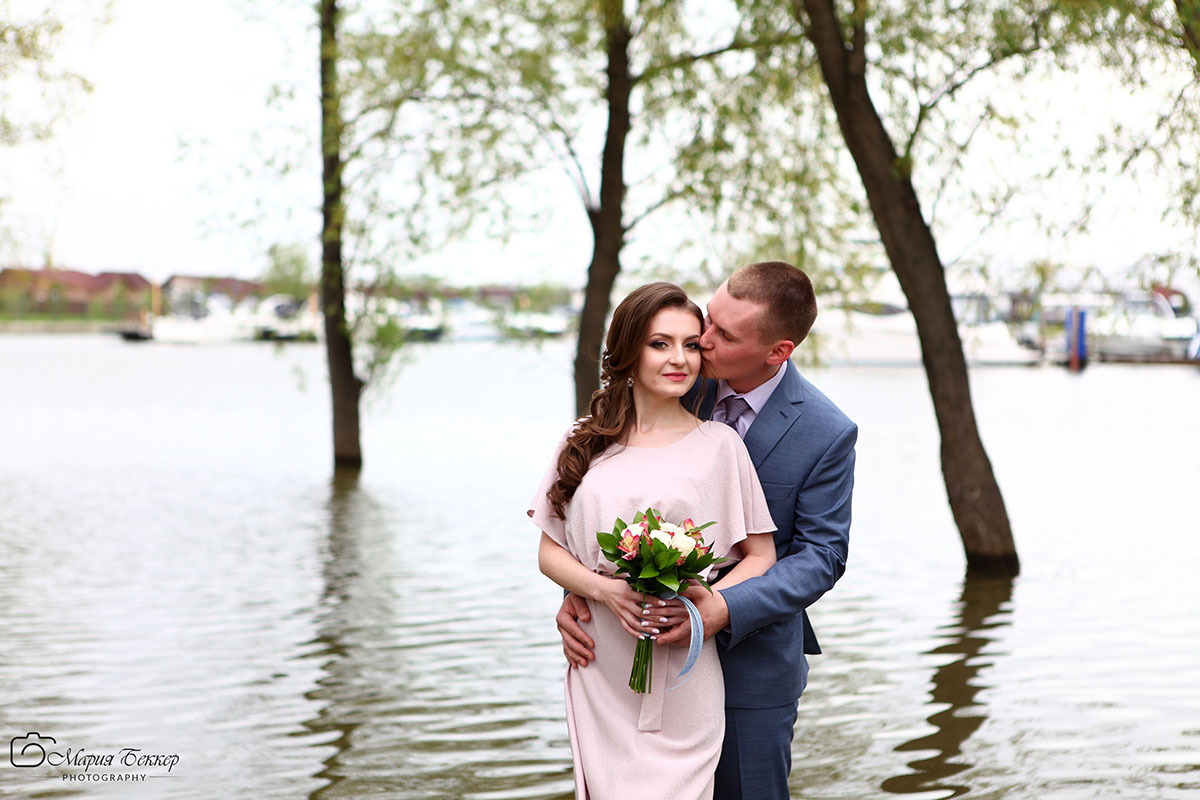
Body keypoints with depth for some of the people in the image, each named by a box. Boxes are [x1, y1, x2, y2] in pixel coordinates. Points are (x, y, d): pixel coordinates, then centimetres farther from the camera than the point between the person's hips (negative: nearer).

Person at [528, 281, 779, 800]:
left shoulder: (719, 445, -1)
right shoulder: (584, 443, 6)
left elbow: (761, 557, 2)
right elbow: (550, 552, 8)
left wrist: (702, 604, -17)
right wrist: (605, 590, -12)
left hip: (682, 678, -2)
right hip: (600, 678, 2)